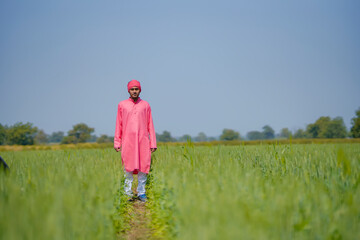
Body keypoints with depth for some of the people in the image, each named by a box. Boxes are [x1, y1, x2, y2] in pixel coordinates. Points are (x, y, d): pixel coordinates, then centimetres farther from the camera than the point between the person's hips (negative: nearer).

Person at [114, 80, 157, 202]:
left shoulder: (145, 105, 10)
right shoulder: (122, 105, 9)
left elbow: (150, 125, 10)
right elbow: (118, 125, 10)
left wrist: (153, 143, 4)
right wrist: (117, 143, 4)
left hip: (143, 141, 1)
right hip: (128, 141, -1)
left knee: (143, 167, -2)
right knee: (128, 167, -3)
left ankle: (141, 192, 6)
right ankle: (128, 191, 6)